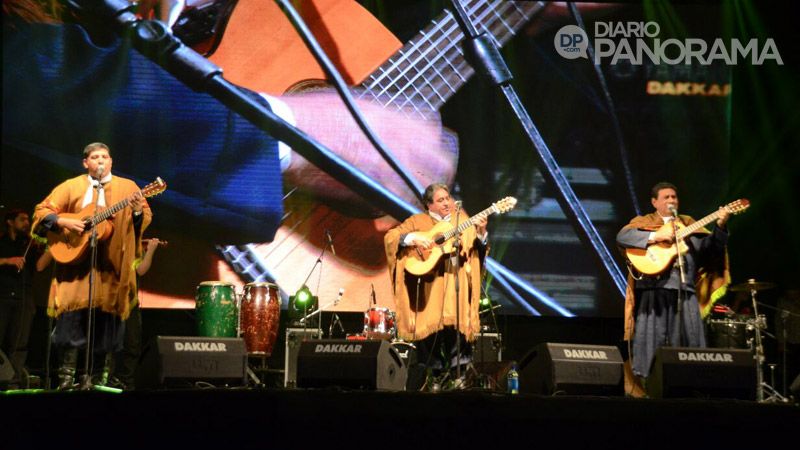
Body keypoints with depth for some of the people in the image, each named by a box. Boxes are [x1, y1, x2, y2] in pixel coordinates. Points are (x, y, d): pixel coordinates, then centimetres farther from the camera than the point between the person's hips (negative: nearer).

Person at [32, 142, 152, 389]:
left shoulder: (127, 187, 10)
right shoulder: (71, 187, 10)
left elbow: (146, 218, 2)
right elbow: (42, 211, 6)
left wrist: (138, 212, -20)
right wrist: (63, 222, -12)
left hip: (112, 264, 0)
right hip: (75, 260, 0)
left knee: (104, 317, 0)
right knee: (72, 313, -9)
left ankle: (96, 375, 7)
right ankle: (67, 375, -6)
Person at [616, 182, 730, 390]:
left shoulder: (688, 223, 22)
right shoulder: (643, 222, 11)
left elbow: (710, 246, 12)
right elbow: (622, 237, -8)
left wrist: (719, 226, -6)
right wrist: (655, 236, -15)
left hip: (684, 291, 3)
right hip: (653, 289, -3)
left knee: (688, 341, -4)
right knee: (652, 340, -7)